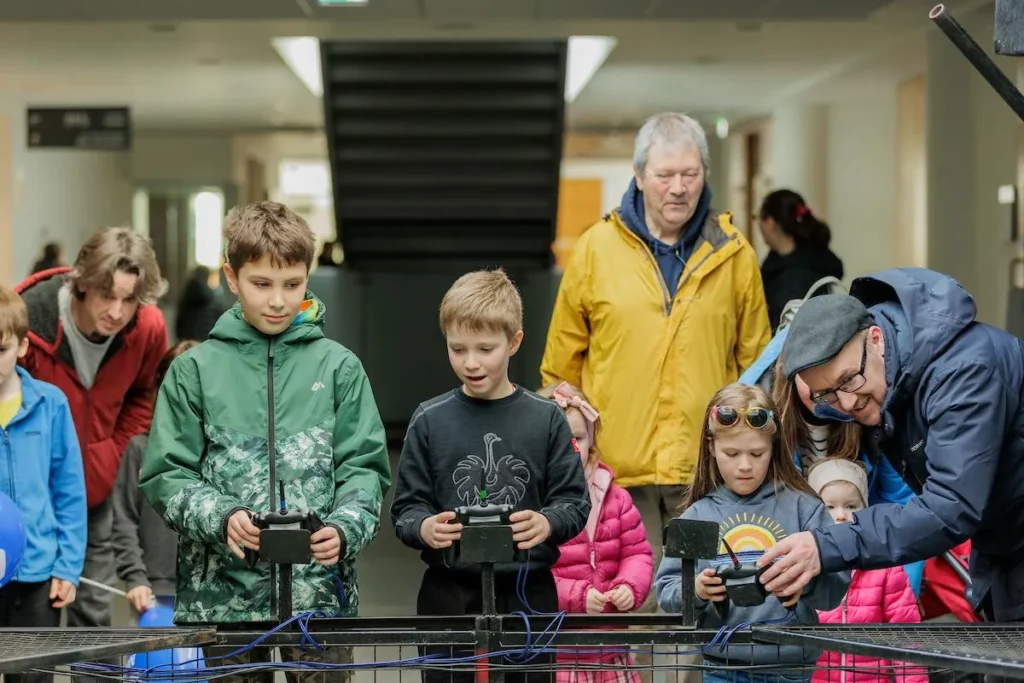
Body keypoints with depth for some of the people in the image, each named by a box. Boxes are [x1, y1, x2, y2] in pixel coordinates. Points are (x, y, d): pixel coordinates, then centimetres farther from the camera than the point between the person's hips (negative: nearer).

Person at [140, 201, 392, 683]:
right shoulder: (194, 370, 3)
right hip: (221, 590, 0)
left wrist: (345, 529, -15)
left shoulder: (339, 367, 5)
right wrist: (220, 517, -15)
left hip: (319, 588, 0)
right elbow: (165, 475, 2)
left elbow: (364, 467, 3)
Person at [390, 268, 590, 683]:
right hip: (449, 595, 0)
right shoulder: (430, 420, 3)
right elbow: (406, 508, 3)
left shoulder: (546, 419, 3)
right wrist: (424, 528, -19)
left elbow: (574, 501, 2)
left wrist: (547, 524, -19)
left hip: (526, 594, 0)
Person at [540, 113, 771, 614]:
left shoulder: (733, 254, 7)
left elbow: (756, 361, 12)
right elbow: (562, 363, 10)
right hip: (617, 465, -1)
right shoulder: (596, 249, 4)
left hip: (707, 466, 1)